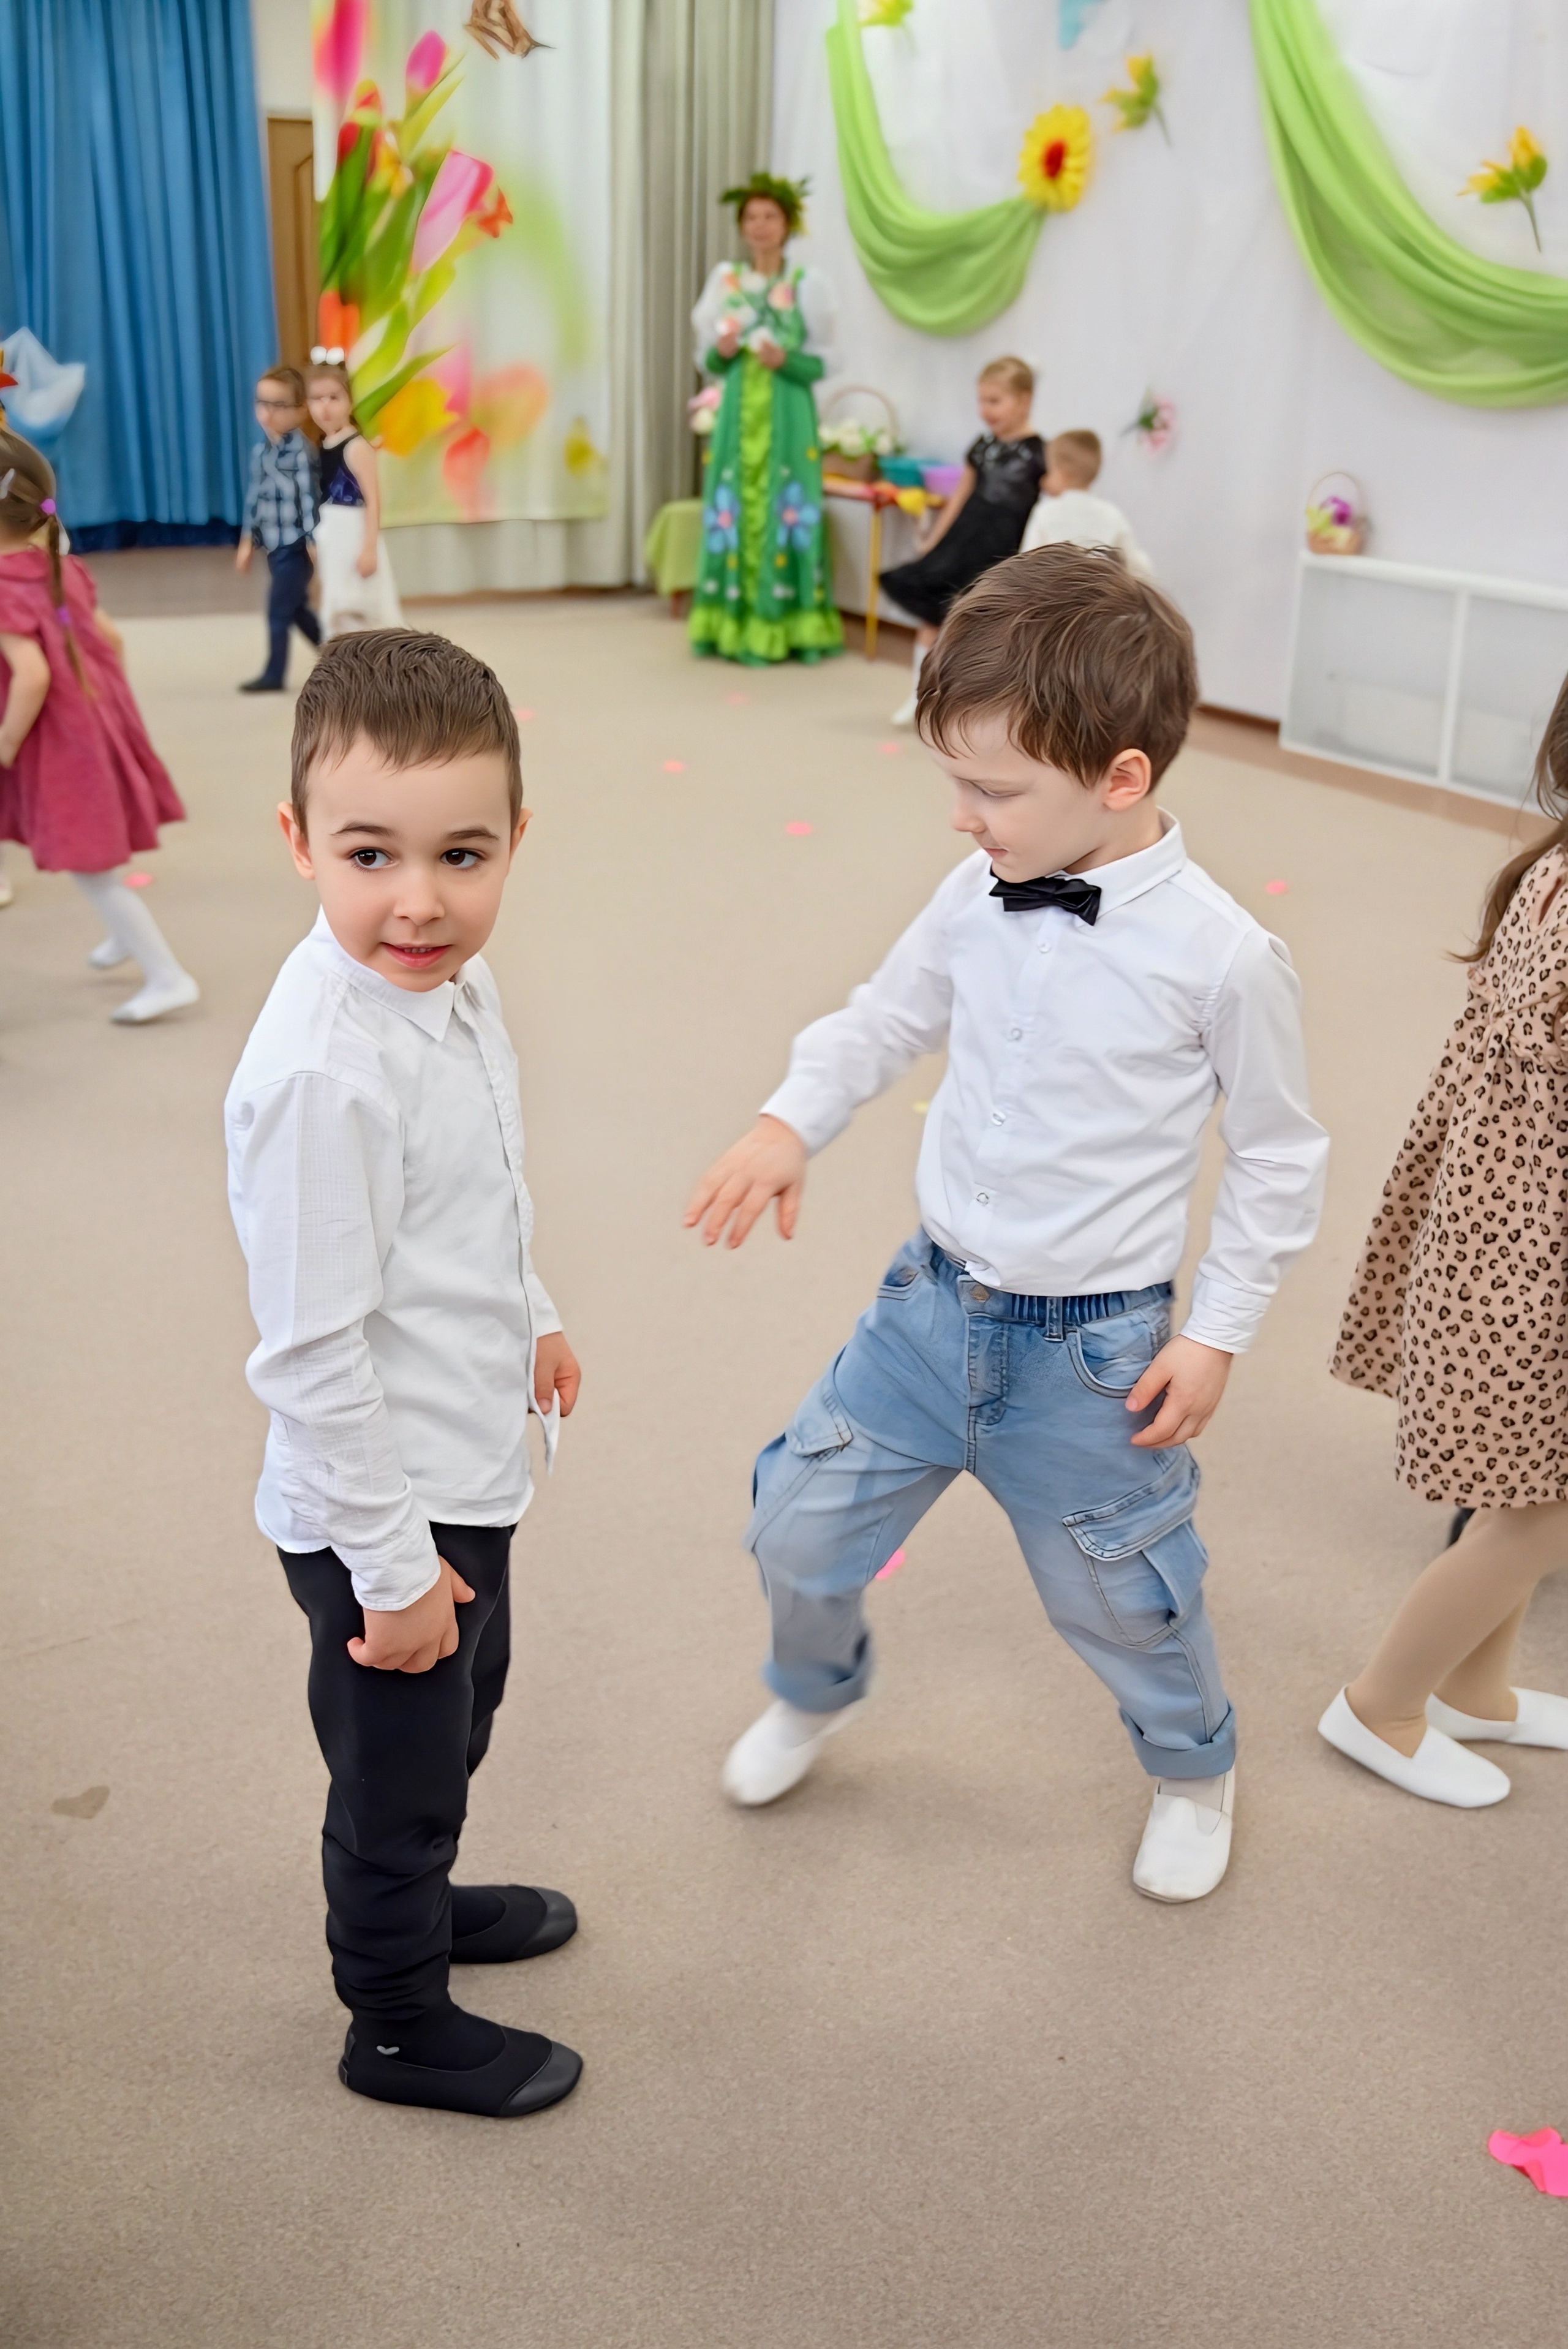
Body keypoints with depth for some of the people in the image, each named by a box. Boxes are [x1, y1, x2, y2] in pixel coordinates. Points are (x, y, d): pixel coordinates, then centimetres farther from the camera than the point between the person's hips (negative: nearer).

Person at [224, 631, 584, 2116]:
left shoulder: (450, 980, -4)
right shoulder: (323, 1071, -32)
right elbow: (311, 1351, -27)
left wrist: (528, 1320, 25)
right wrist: (393, 1568, -20)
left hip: (465, 1474, 8)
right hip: (381, 1507, -8)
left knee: (457, 1722, 29)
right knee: (398, 1769, 14)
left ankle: (421, 1903, 56)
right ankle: (399, 2025, 39)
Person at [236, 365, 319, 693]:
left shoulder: (300, 451, -17)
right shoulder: (261, 450, 8)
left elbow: (310, 497, -18)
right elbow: (254, 497, 15)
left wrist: (314, 542, -20)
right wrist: (247, 541, 17)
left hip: (296, 545, -8)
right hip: (275, 545, 8)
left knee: (279, 610, -4)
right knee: (297, 608, 16)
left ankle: (274, 675, 6)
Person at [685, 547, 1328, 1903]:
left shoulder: (1220, 955, -19)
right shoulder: (980, 899, -7)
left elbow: (1281, 1155, -6)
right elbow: (889, 1018, 10)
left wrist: (1218, 1334, -6)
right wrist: (792, 1121, -7)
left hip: (1093, 1352, -4)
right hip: (934, 1300, 4)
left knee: (1118, 1596, 15)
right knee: (799, 1529, 12)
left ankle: (1196, 1772, 49)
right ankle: (816, 1696, 47)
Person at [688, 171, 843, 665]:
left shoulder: (808, 284, 0)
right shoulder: (726, 280, 8)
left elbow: (822, 364, 1)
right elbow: (706, 361, 11)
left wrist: (786, 361, -17)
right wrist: (721, 352, -11)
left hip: (787, 417, -3)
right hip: (739, 414, 3)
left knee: (783, 513, -6)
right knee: (733, 510, 0)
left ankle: (783, 629, -1)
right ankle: (732, 626, 5)